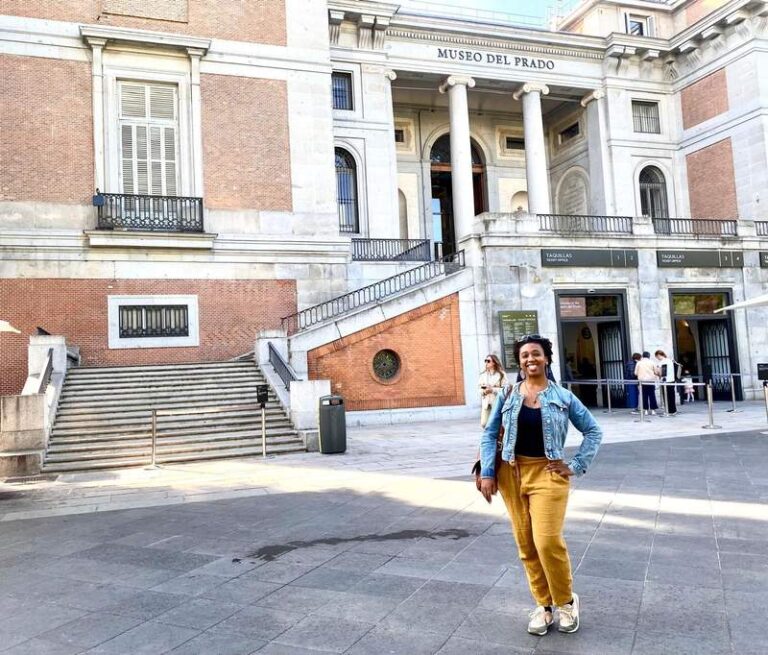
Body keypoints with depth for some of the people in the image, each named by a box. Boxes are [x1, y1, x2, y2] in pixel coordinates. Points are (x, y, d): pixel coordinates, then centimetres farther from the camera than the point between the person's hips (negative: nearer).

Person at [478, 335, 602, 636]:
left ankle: (566, 601, 14)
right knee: (526, 545, 7)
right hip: (511, 473, 3)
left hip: (547, 474, -2)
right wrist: (487, 472, -4)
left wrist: (576, 465, -1)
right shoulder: (507, 395, 3)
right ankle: (543, 604, 24)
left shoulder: (563, 396, 0)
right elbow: (489, 434, 5)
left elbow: (593, 431, 8)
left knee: (548, 541, -12)